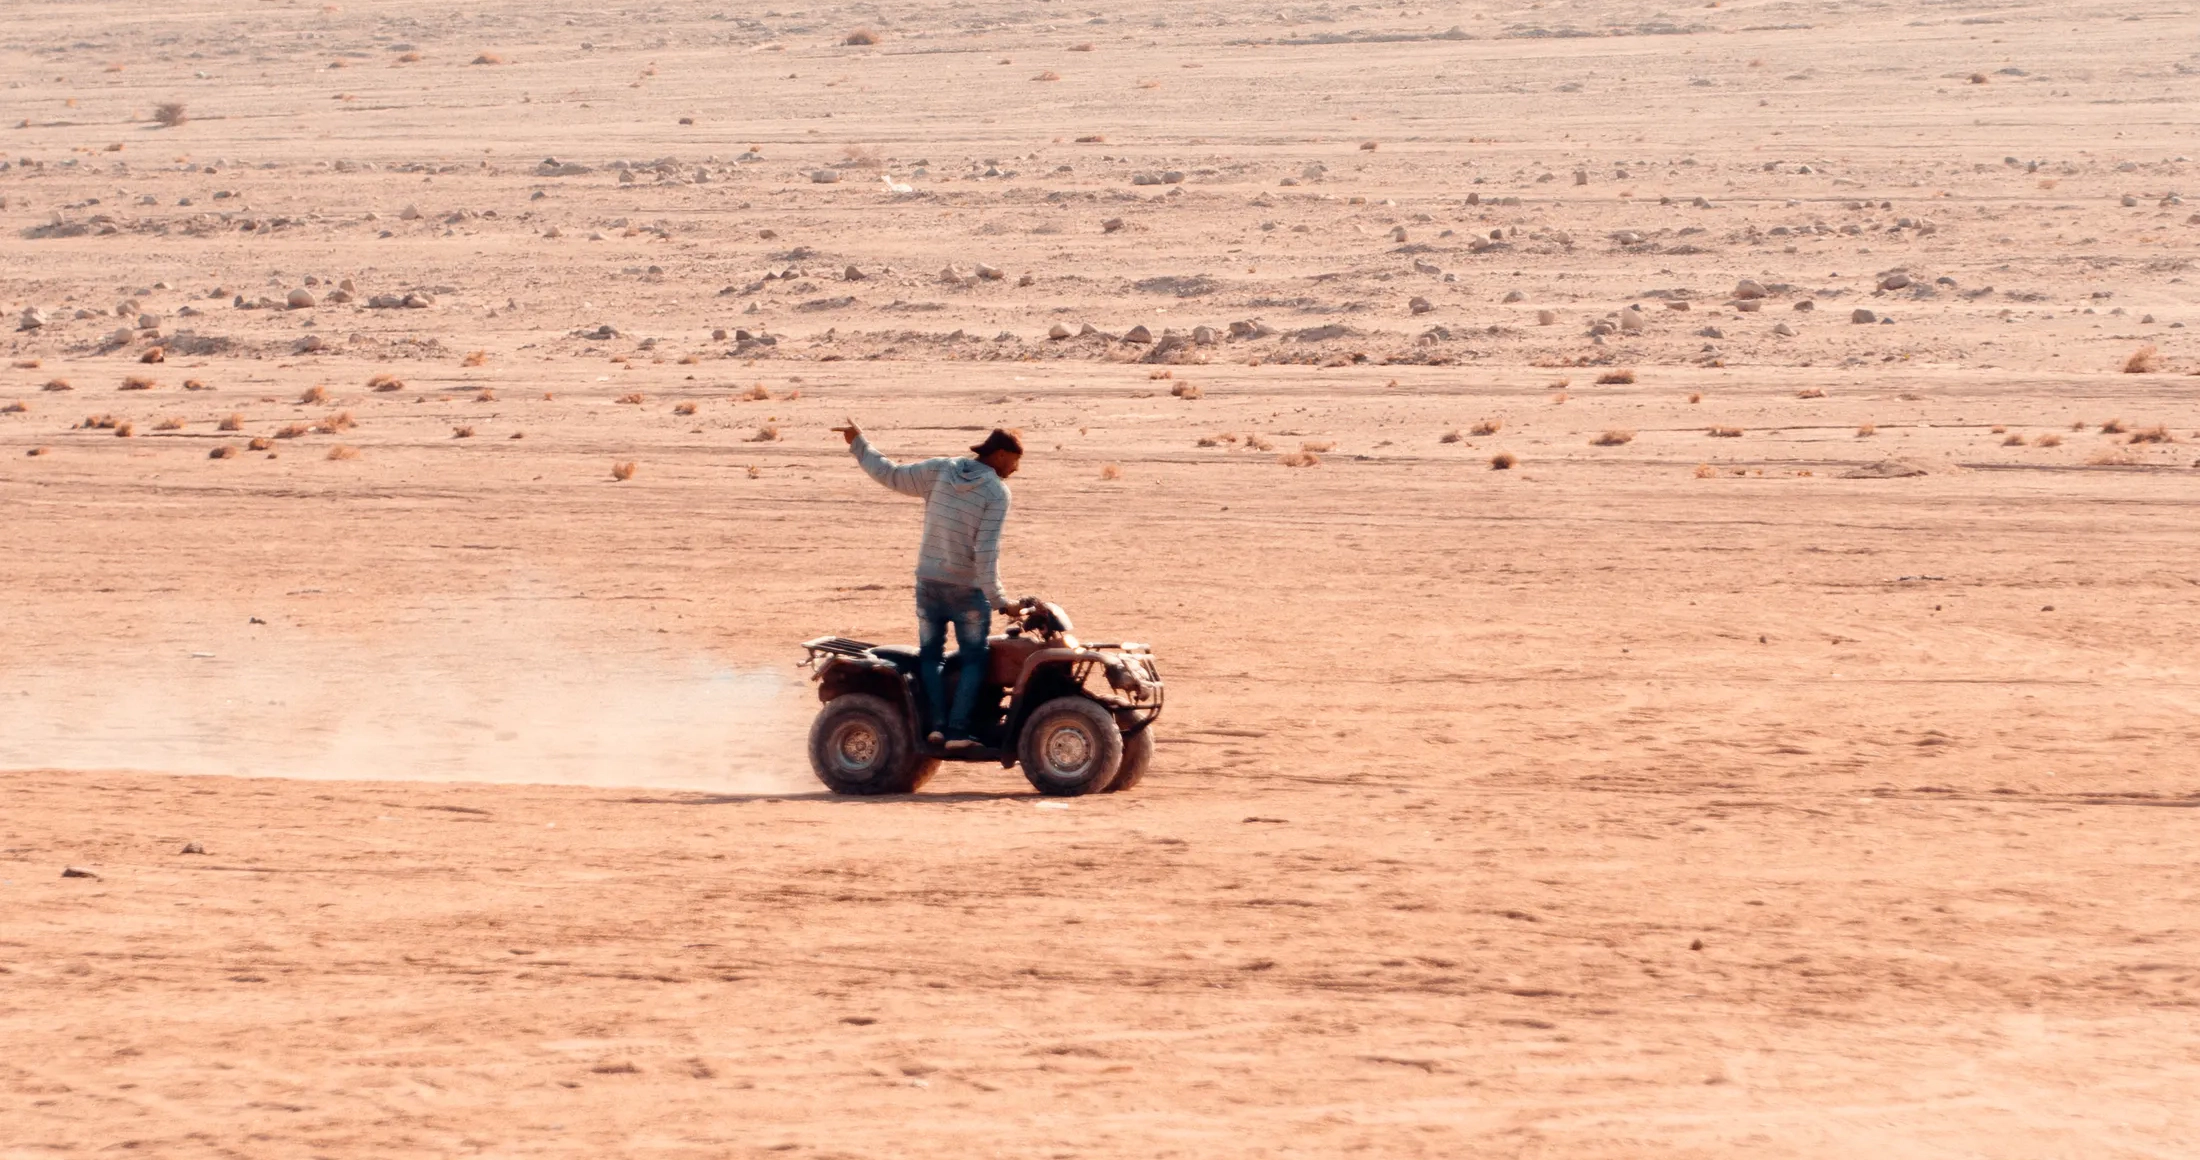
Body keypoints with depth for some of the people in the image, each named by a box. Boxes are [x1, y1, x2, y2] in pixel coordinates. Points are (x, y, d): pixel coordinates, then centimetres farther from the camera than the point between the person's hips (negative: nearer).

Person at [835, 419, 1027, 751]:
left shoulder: (940, 471, -2)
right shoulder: (997, 492, -13)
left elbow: (891, 475, 3)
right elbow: (987, 550, -19)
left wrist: (858, 444, 16)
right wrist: (998, 600, -16)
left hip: (929, 583, 4)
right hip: (968, 589, -4)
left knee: (930, 654, 16)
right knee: (973, 660, 7)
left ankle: (936, 723, 2)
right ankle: (958, 730, -5)